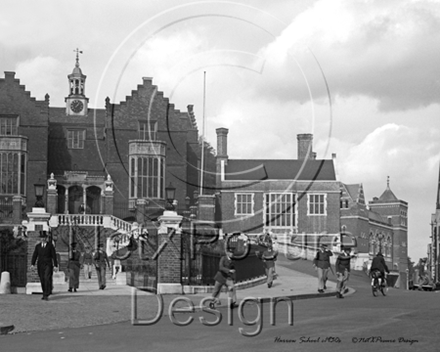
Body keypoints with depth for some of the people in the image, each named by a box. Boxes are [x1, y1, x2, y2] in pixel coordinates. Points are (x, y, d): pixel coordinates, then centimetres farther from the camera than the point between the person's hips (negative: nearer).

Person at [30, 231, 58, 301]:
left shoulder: (50, 246, -1)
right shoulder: (38, 246, 7)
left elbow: (54, 256, -2)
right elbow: (34, 256, 1)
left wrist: (55, 265, -7)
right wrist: (32, 264, -11)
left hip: (48, 265, -3)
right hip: (40, 265, 3)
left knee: (47, 279, -17)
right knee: (42, 280, 7)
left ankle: (46, 295, -18)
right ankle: (45, 293, 23)